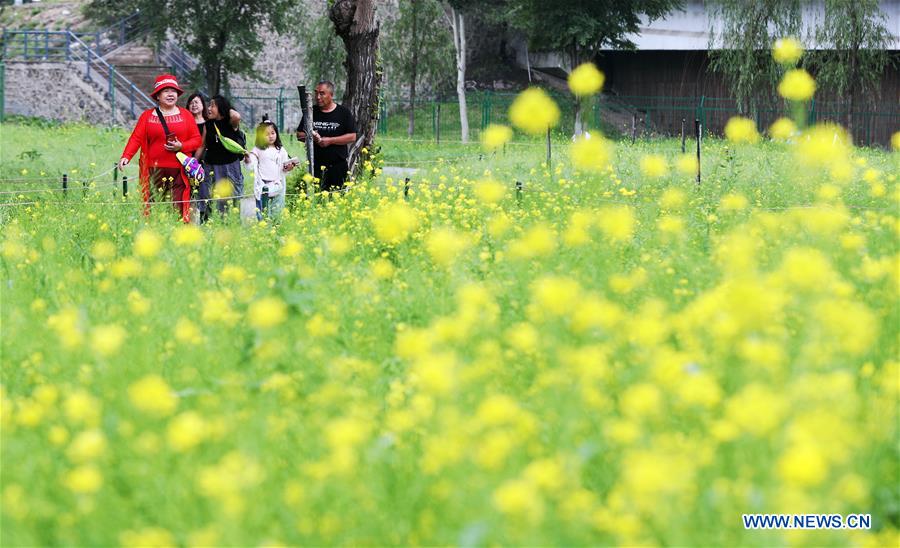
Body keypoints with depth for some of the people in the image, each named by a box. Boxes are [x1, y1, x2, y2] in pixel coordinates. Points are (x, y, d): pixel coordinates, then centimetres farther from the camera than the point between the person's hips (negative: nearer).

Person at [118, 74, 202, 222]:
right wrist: (126, 157, -15)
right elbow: (136, 138, 0)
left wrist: (181, 146, -10)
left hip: (179, 171, 0)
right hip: (155, 171, 0)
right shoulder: (147, 116, 10)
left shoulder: (186, 115, 11)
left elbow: (197, 140, 9)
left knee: (180, 210, -7)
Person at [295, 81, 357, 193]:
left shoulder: (343, 112, 2)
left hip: (338, 165, -2)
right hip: (315, 164, 2)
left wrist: (330, 140, -12)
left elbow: (352, 136, -3)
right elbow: (299, 135, 14)